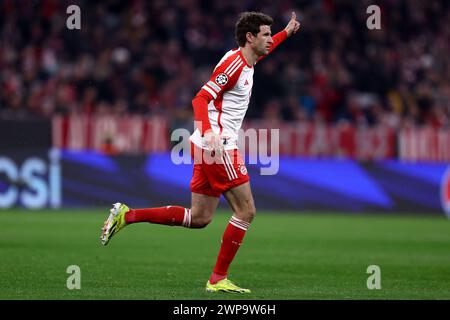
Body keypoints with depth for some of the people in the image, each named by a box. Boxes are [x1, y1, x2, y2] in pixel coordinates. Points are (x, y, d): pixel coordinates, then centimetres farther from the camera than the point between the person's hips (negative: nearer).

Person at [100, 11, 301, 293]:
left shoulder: (246, 60, 15)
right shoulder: (234, 64, -14)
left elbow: (263, 49, 43)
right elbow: (201, 99, -21)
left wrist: (287, 32, 44)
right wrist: (209, 133, -34)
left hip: (212, 145, 10)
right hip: (217, 146, -10)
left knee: (199, 218, 11)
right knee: (246, 211, -6)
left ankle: (126, 215, 11)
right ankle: (218, 279, -2)